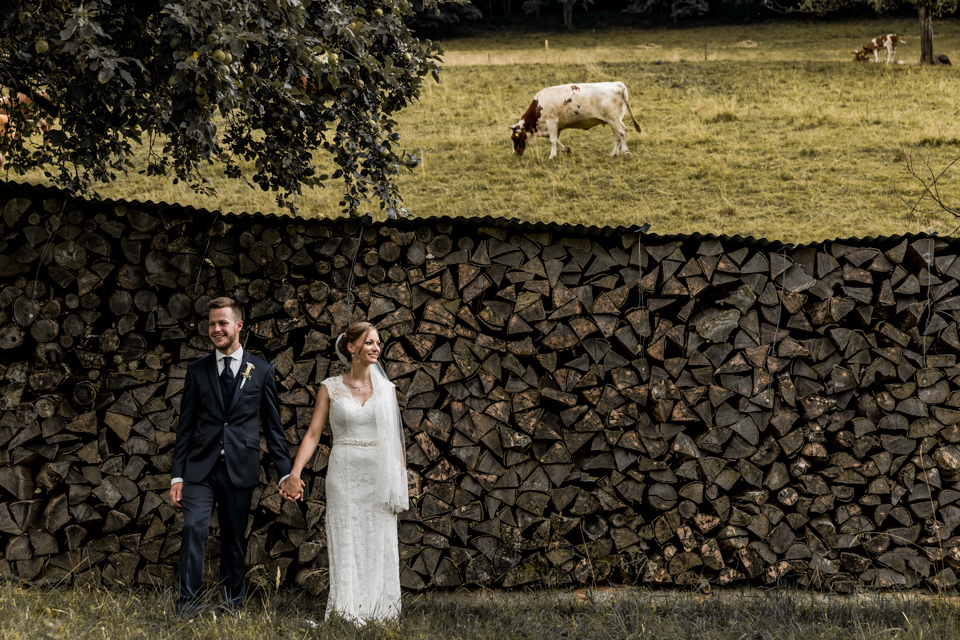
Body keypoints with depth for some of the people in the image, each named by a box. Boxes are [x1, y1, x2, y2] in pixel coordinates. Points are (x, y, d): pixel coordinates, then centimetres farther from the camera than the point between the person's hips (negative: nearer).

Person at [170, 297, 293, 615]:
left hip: (240, 469, 0)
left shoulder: (262, 371, 6)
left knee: (234, 541, 6)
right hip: (201, 468, 0)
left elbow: (273, 427, 8)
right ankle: (188, 603, -16)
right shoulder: (197, 370, 8)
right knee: (194, 528, -17)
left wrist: (286, 473, 4)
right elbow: (186, 426, 8)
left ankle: (233, 607, 16)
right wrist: (177, 475, 3)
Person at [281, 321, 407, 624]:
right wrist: (294, 473, -13)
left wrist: (401, 484, 5)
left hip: (380, 477, 2)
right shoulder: (331, 388, 3)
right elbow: (313, 434, -1)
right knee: (347, 544, -3)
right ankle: (346, 613, -1)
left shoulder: (386, 388, 8)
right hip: (344, 476, -2)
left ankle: (379, 612, 7)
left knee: (380, 545, 1)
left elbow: (394, 438, 10)